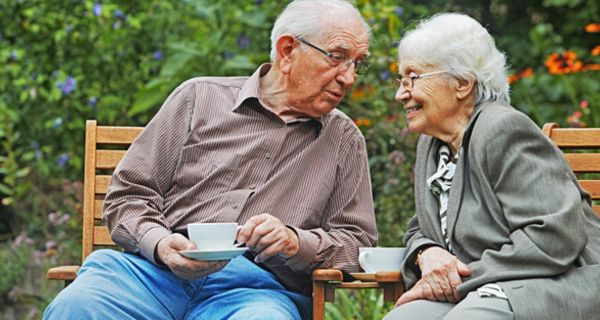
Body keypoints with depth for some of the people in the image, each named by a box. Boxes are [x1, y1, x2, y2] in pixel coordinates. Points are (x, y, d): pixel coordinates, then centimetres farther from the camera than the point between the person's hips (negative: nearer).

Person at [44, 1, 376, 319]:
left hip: (257, 287, 0)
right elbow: (128, 195, 12)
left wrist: (295, 242, -6)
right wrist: (161, 244, -9)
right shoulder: (199, 97, 15)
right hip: (158, 270, 0)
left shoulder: (345, 140, 19)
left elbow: (356, 240, 14)